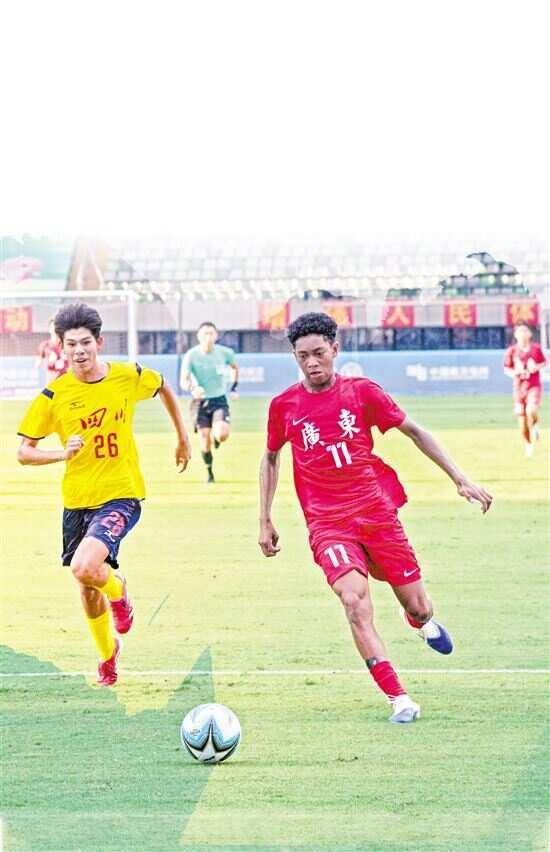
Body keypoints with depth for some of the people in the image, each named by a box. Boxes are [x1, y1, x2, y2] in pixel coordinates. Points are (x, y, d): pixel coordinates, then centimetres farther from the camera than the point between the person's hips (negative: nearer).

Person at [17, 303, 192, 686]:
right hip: (77, 500, 2)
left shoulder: (129, 377, -6)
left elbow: (164, 388, 17)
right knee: (87, 587, 14)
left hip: (121, 495, -2)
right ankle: (108, 652, 41)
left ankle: (117, 591, 9)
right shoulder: (54, 395, -7)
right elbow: (24, 452, -4)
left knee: (85, 567, -26)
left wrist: (183, 437, 23)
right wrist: (62, 453, -22)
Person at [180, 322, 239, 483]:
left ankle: (215, 436, 18)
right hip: (200, 401, 0)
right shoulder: (191, 355, -12)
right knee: (205, 441, -3)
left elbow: (235, 368, 16)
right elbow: (183, 380, -16)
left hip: (219, 400, 0)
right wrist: (192, 389, -37)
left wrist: (234, 389, 6)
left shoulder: (225, 353, -6)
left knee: (222, 435, -22)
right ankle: (210, 474, 20)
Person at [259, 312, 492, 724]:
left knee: (418, 609, 6)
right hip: (327, 524, -1)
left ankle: (422, 620, 47)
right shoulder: (284, 405, -1)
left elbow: (414, 431, 5)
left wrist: (461, 480, 0)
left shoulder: (362, 392, -3)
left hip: (378, 513, 1)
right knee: (355, 600, -25)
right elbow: (271, 458, 16)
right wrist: (265, 521, 14)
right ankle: (399, 700, -21)